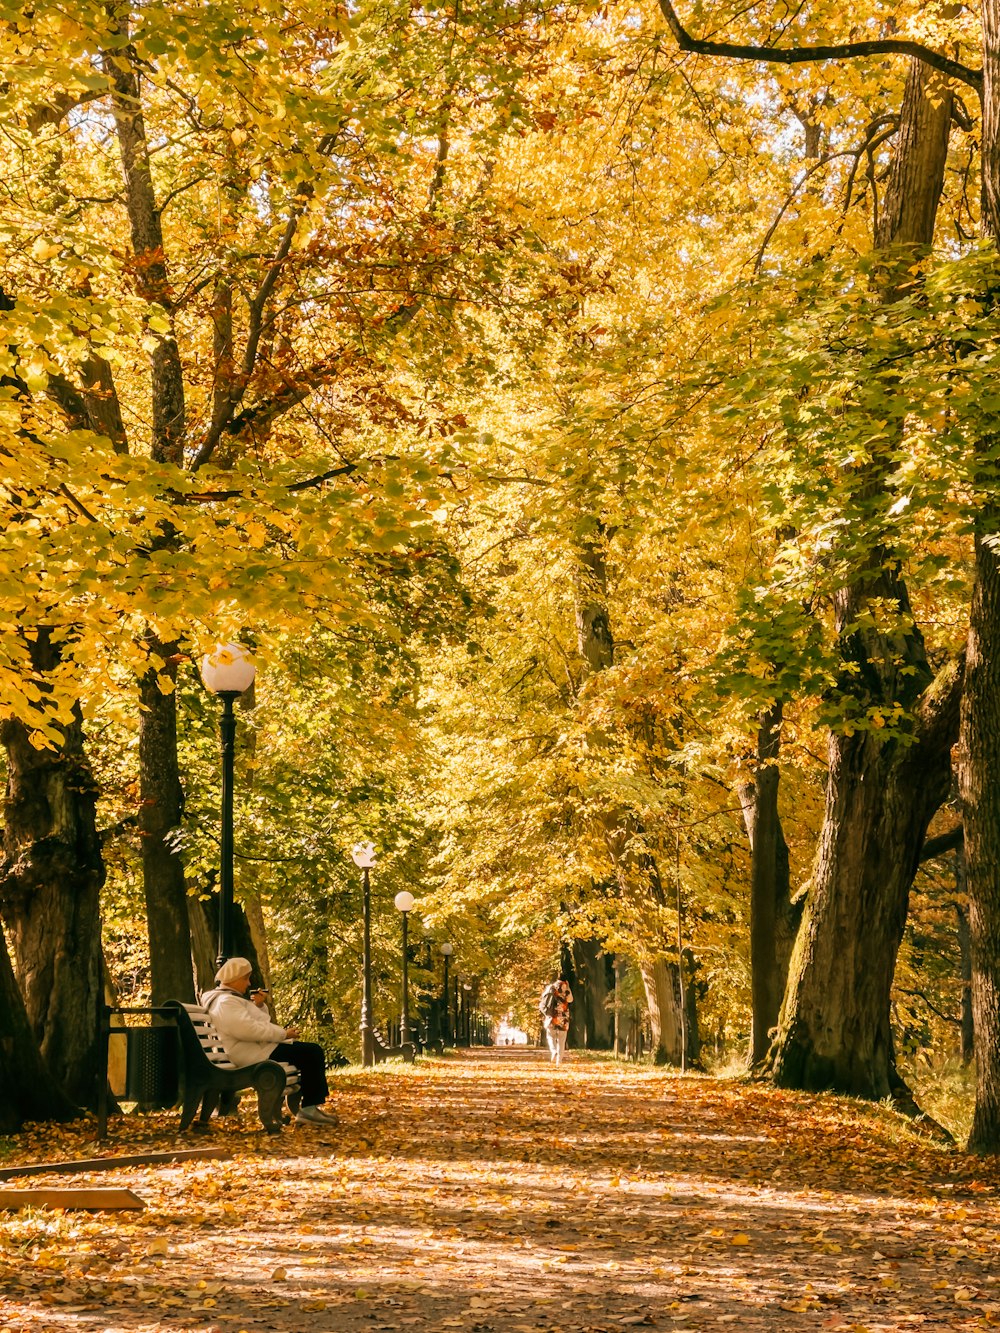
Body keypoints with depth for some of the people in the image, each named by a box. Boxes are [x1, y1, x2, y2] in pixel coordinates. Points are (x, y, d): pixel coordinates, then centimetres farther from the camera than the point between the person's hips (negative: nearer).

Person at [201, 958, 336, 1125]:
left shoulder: (232, 998, 20)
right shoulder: (225, 1002, -16)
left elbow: (257, 1024, 25)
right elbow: (249, 1030, -27)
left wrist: (259, 1006, 6)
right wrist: (283, 1034, -20)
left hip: (260, 1047, 12)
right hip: (255, 1054, -12)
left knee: (313, 1051, 14)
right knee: (313, 1052, -14)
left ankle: (309, 1107, 7)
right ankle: (310, 1108, -8)